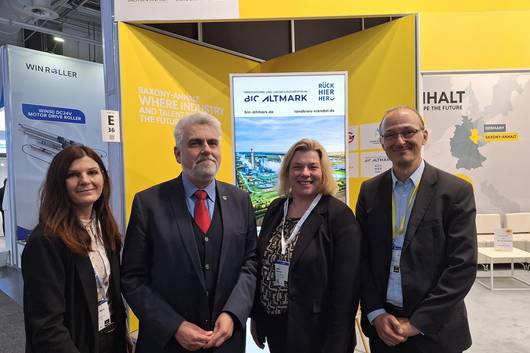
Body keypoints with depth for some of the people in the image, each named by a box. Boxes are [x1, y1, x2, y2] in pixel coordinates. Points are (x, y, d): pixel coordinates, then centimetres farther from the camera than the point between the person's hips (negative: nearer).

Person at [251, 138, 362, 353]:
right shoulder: (276, 209, 1)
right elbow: (260, 265, 7)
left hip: (315, 331, -4)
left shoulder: (339, 215, -14)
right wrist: (256, 316, 9)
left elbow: (346, 286, -15)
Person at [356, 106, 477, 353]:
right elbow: (362, 257, 1)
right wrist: (376, 314, -7)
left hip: (434, 330, -2)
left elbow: (463, 265, -12)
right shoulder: (369, 191, -1)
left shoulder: (457, 191, -9)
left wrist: (417, 323, -12)